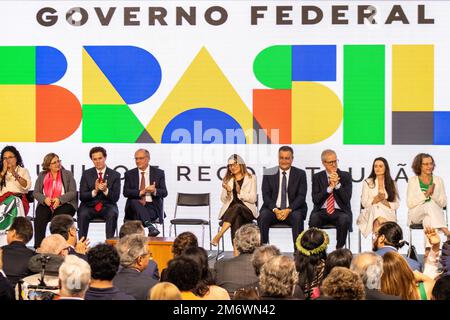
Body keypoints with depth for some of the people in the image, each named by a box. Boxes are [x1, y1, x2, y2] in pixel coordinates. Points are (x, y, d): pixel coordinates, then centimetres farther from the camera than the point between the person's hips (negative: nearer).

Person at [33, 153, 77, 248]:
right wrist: (44, 199, -13)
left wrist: (60, 199, -17)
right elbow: (36, 193, 9)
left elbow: (73, 192, -1)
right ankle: (38, 246, -32)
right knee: (39, 217, -30)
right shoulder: (42, 175, 14)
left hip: (64, 204, -2)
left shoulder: (67, 174, 8)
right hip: (46, 204, 2)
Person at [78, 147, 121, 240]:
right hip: (89, 206, 1)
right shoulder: (86, 174, 8)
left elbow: (115, 198, 0)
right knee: (82, 214, -31)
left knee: (112, 214, -33)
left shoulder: (115, 175, 5)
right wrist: (95, 191, -18)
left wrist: (106, 190, -21)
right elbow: (82, 196, 1)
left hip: (107, 206, 0)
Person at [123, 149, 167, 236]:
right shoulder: (129, 174, 11)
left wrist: (155, 191, -21)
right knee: (134, 202, -35)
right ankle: (150, 226, -50)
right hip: (134, 206, 1)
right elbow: (125, 192, -2)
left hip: (153, 207, -1)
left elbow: (164, 193, 2)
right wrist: (141, 192, -17)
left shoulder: (159, 173, 9)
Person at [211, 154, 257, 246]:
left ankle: (219, 235, -47)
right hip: (229, 211, 1)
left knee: (237, 206, -38)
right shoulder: (227, 180, 18)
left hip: (247, 211, -1)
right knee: (236, 218, -37)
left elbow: (253, 199, 0)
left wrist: (240, 192, -14)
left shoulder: (251, 178, 9)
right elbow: (223, 200, 12)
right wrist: (228, 191, -9)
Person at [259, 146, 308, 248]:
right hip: (273, 209, 1)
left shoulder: (300, 174, 5)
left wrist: (289, 210, -18)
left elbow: (301, 196, -2)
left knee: (297, 217, -33)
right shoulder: (269, 174, 8)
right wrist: (275, 210, -17)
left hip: (293, 210, -1)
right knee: (263, 216, -30)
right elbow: (266, 196, 1)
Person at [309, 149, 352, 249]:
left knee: (344, 220, -35)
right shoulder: (317, 177, 9)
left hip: (340, 212, 0)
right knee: (313, 219, -33)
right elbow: (315, 200, -2)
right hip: (322, 211, 0)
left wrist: (337, 184, -14)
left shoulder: (346, 176, 7)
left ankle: (339, 249, -20)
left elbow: (347, 198, -3)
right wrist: (330, 187, -12)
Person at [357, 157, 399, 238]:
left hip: (388, 213, 0)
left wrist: (385, 202, -9)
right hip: (371, 212, 0)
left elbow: (396, 205, 9)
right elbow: (364, 203, 5)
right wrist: (376, 198, -11)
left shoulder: (392, 184, 16)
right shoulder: (367, 183, 13)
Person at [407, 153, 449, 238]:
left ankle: (430, 245, -50)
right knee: (430, 204, -35)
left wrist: (433, 194, -15)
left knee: (428, 219, -37)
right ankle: (446, 232, -47)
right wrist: (426, 194, -17)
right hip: (416, 215, -1)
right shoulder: (413, 180, 5)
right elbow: (410, 203, -6)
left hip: (435, 215, 1)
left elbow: (443, 203, 4)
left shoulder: (438, 180, 10)